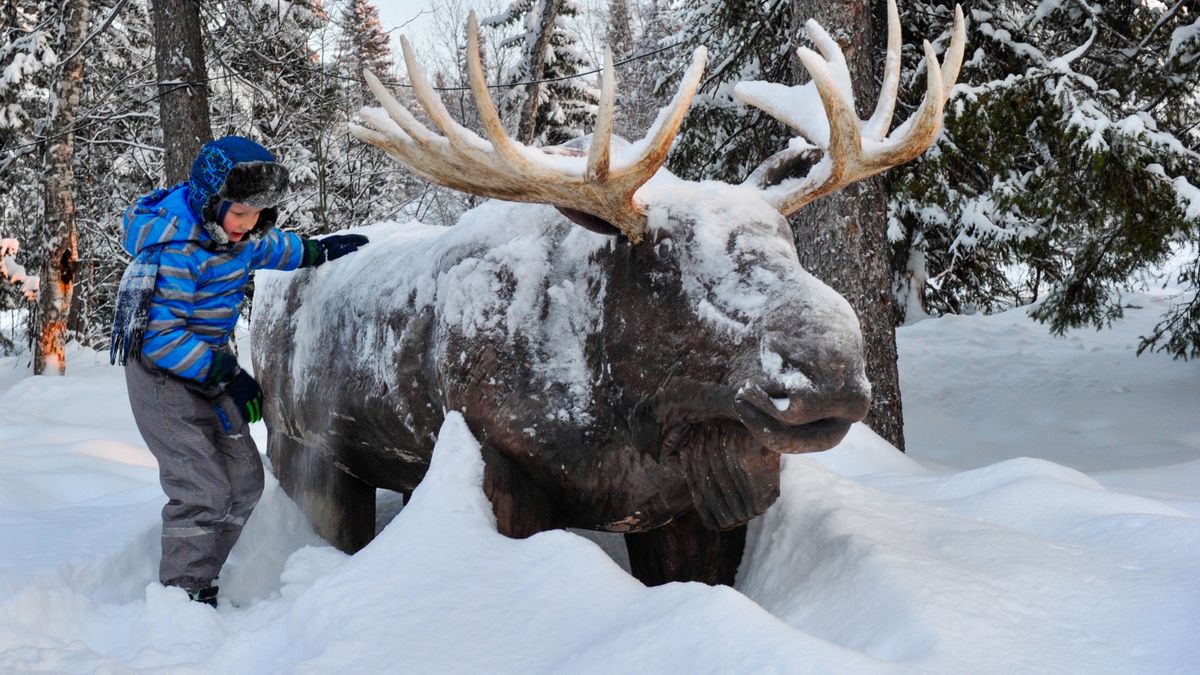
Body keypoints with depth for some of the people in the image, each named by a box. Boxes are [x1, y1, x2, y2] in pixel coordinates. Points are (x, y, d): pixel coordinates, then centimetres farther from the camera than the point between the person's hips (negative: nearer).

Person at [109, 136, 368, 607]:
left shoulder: (230, 229, -1)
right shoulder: (174, 251, -27)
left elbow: (265, 248, 24)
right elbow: (161, 337, -27)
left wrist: (318, 251, 23)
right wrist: (227, 375, -26)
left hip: (210, 368, 9)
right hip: (163, 375, -9)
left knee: (244, 481, 9)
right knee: (202, 491, -16)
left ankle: (201, 583, 20)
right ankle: (183, 595, -2)